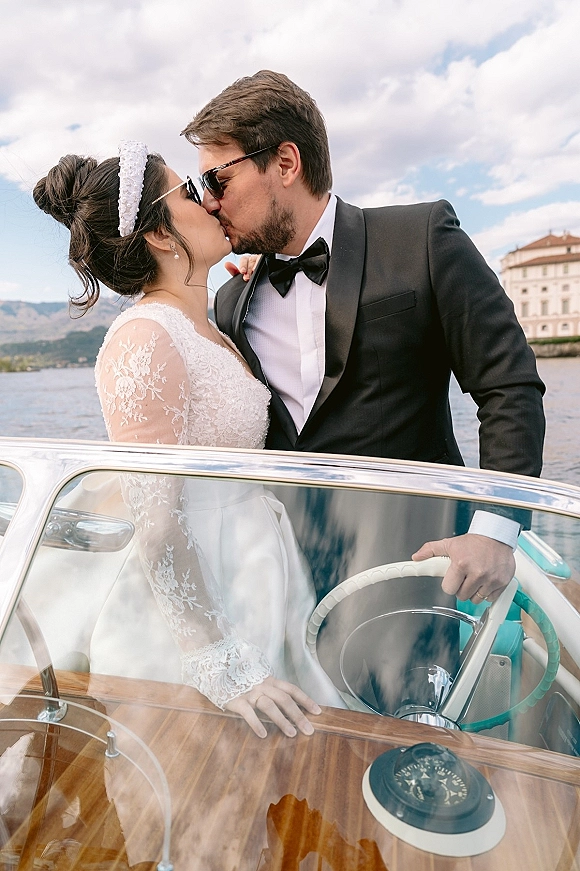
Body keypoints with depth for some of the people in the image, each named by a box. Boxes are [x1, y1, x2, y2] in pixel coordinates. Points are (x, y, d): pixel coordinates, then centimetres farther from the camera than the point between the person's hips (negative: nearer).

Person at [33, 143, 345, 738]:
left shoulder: (205, 331, 9)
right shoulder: (144, 340, -20)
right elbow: (157, 525, -23)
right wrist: (219, 664, -20)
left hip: (261, 571, 9)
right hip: (199, 594, -8)